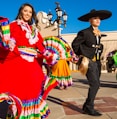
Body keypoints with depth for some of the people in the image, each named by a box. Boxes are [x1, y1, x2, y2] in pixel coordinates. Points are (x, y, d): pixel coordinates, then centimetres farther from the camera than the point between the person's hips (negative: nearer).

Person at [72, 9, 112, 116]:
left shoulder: (98, 34, 14)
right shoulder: (85, 32, -10)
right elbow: (75, 44, -9)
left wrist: (98, 56, 15)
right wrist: (82, 55, -7)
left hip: (96, 61, 8)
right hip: (88, 61, -8)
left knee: (96, 84, 9)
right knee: (95, 84, -13)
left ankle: (87, 106, 21)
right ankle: (89, 108, 0)